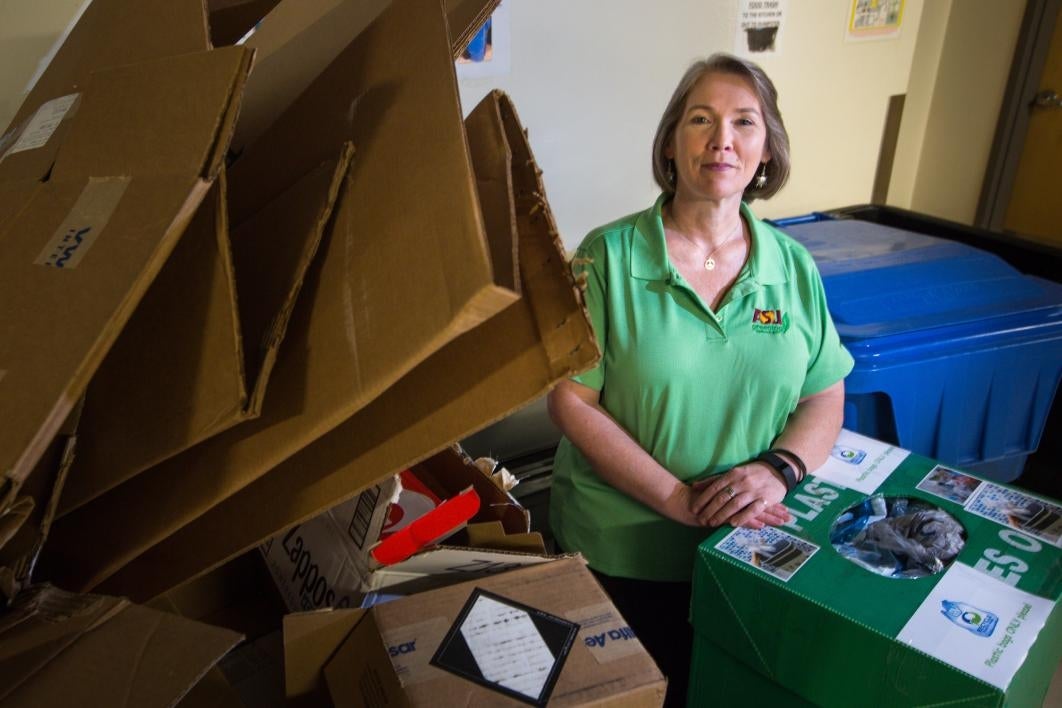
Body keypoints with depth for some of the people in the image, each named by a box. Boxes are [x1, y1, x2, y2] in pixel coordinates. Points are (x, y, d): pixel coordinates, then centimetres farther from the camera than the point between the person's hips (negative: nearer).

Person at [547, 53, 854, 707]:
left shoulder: (794, 266, -1)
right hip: (619, 550, -2)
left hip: (751, 548, 3)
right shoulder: (608, 256, -13)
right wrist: (678, 499, -22)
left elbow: (826, 396, 2)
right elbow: (572, 400, -16)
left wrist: (778, 469, -18)